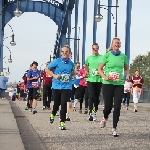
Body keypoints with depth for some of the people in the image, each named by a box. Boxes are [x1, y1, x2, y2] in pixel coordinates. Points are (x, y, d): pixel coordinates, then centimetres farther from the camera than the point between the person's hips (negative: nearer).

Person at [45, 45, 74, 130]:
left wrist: (73, 74, 3)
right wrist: (54, 75, -11)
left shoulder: (71, 63, 5)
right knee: (56, 103, 9)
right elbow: (47, 69, 1)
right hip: (56, 86, -1)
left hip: (67, 87, 1)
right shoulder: (56, 61, -5)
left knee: (64, 104, -10)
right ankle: (53, 114, 43)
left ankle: (62, 123, -3)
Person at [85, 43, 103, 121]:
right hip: (90, 79, 0)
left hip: (99, 79, 0)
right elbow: (86, 66, 24)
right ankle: (90, 113, -12)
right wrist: (87, 71, 8)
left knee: (97, 97, 8)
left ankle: (95, 112, 21)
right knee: (91, 96, -10)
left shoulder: (102, 57, 0)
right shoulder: (89, 57, 7)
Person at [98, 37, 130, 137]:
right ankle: (105, 118, 35)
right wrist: (104, 76, -14)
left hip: (119, 84, 2)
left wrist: (127, 76, 0)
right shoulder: (107, 55, -1)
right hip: (108, 84, -2)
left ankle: (114, 129, 6)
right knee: (108, 106, 0)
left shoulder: (123, 56, 7)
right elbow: (100, 69, 3)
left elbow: (126, 69, 20)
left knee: (117, 107, -3)